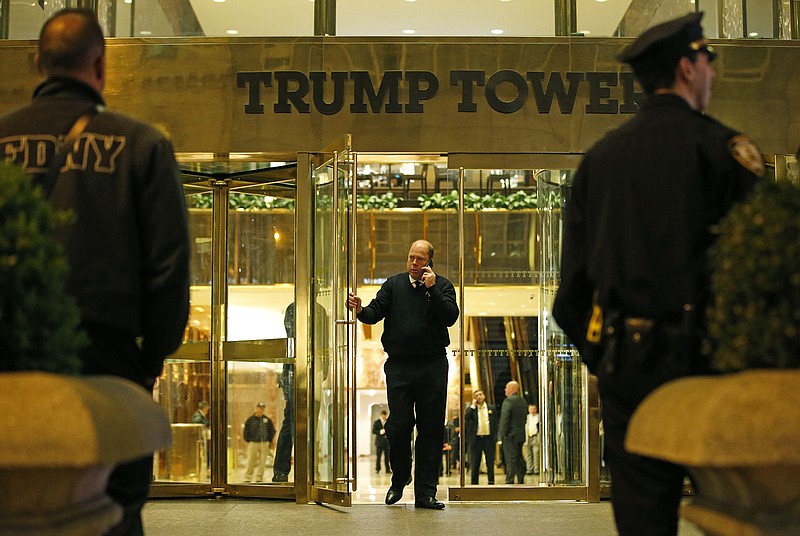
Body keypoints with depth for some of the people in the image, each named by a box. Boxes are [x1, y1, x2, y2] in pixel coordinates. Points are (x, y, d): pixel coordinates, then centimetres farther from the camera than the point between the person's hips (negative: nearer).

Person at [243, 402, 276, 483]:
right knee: (250, 462, -4)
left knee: (262, 462, 2)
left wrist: (269, 442, 8)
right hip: (253, 443, -2)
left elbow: (272, 431, 15)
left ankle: (258, 478, 10)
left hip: (264, 444, 2)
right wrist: (249, 441, 0)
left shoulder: (267, 420, 6)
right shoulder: (250, 420, 1)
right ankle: (247, 478, 2)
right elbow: (245, 432, 7)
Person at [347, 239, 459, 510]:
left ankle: (425, 492, 6)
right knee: (398, 426, 1)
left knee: (431, 429, 0)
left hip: (432, 367, -1)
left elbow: (450, 317, -10)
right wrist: (360, 310, -21)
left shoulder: (442, 286, 4)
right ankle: (399, 480, 24)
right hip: (399, 366, 1)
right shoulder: (394, 284, 9)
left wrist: (432, 289, -16)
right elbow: (375, 313, 0)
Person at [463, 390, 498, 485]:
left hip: (489, 438, 1)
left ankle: (491, 483, 8)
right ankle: (474, 483, 7)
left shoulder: (492, 408, 11)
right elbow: (466, 418, -12)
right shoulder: (470, 409, 7)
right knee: (475, 464, 1)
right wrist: (473, 406, -9)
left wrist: (495, 437, 0)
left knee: (490, 463, 3)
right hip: (476, 439, -1)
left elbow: (496, 423, 10)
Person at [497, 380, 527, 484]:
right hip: (521, 435, 8)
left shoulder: (508, 401, -13)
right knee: (519, 459, 13)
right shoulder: (523, 401, 13)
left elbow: (504, 419, -17)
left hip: (510, 436, -8)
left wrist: (502, 434, -13)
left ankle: (509, 481, -9)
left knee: (511, 460, -8)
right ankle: (521, 481, 16)